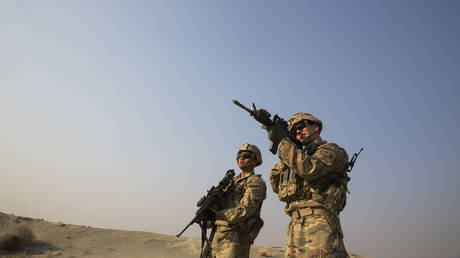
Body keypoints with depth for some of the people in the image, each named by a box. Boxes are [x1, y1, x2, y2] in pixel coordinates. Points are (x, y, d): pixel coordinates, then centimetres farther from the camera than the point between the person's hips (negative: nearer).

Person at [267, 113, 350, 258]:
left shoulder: (332, 150, 5)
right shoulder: (302, 155, 26)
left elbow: (309, 169, -17)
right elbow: (277, 186, 20)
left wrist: (283, 141, -8)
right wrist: (283, 158, 11)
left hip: (319, 222, -7)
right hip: (295, 226, 7)